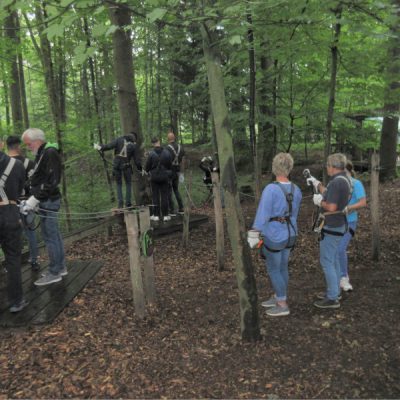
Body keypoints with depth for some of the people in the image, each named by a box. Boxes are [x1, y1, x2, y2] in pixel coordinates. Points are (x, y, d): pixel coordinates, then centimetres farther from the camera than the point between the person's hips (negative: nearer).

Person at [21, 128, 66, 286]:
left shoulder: (50, 153, -14)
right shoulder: (42, 154, 16)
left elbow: (52, 181, -21)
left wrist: (34, 199, -20)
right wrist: (33, 200, 9)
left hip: (49, 201, -10)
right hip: (47, 200, 10)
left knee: (49, 236, -4)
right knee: (54, 235, 14)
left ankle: (54, 273, 5)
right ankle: (61, 267, 23)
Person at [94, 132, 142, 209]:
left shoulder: (119, 139, 1)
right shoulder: (133, 146, 1)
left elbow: (109, 146, -10)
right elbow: (136, 159, 3)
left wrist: (100, 147, 1)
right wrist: (140, 169, 15)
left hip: (116, 165, 1)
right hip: (126, 166, -1)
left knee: (119, 184, 12)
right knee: (128, 184, 14)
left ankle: (120, 203, 2)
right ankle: (128, 203, 7)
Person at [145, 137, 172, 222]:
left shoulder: (151, 154, -13)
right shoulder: (167, 153, -6)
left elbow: (147, 167, -7)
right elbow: (170, 165, 1)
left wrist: (148, 171, 16)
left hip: (154, 177, -1)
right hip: (164, 177, 2)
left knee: (155, 196, 6)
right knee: (164, 196, 7)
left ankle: (156, 215, 9)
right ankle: (165, 215, 9)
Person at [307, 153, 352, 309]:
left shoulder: (336, 182, -24)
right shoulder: (345, 179, 8)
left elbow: (331, 207, -28)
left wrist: (319, 201, -11)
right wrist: (317, 184, 19)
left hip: (332, 227, -10)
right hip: (337, 224, 10)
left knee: (326, 261, -3)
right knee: (333, 260, 18)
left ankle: (332, 298, 4)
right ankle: (335, 291, 29)